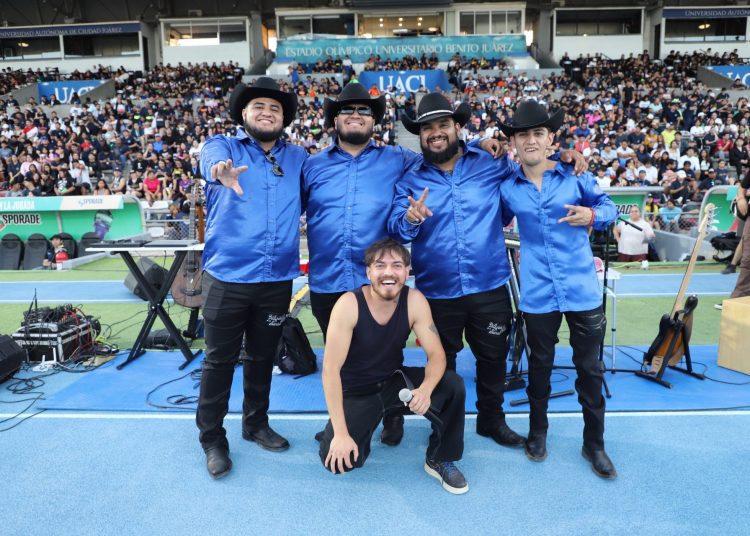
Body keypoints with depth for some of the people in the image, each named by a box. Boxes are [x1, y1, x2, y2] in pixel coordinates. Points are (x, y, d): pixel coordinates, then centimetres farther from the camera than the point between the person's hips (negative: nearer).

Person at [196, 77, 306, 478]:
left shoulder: (298, 158, 12)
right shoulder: (223, 146, 0)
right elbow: (211, 157, -25)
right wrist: (221, 171, -47)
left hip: (277, 278, 3)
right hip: (227, 276, -3)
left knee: (263, 356, 17)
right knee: (220, 360, 6)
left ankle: (256, 424, 36)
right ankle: (212, 439, 23)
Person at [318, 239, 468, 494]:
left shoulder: (415, 300, -16)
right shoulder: (349, 304, -26)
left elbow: (436, 354, -14)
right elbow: (330, 369, -26)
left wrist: (426, 389, -37)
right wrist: (340, 433, -29)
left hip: (395, 379, 3)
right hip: (356, 391, -2)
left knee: (453, 385, -22)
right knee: (338, 459, -20)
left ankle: (440, 459, 1)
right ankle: (368, 422, 14)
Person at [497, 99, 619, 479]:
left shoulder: (575, 175, -1)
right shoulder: (507, 188, 2)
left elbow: (609, 207, 7)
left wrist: (592, 216, -13)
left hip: (582, 289, 0)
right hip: (538, 293, 1)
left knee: (589, 368, 9)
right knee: (540, 365, 15)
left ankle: (594, 443, 27)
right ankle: (537, 431, 37)